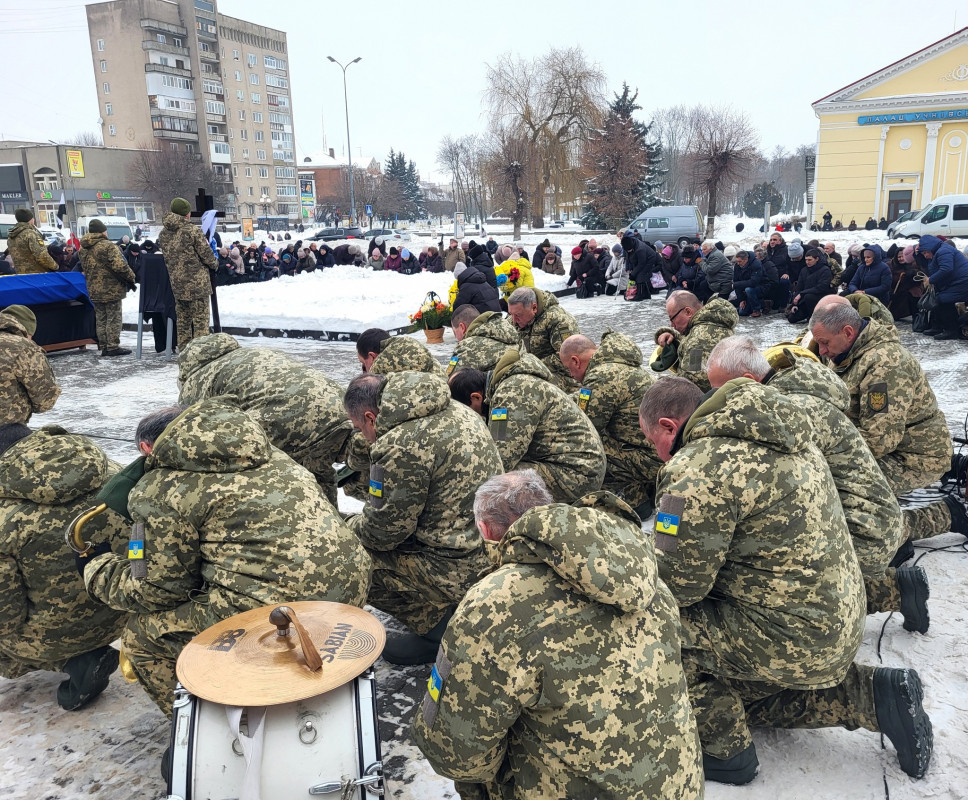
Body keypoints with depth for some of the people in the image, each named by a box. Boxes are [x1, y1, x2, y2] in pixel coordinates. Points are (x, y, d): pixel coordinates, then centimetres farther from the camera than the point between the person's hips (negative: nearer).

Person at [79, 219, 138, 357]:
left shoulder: (84, 248, 10)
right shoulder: (107, 246, -16)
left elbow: (84, 269, 18)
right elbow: (120, 266, -22)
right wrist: (131, 278, -9)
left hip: (94, 290, 7)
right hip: (111, 289, -7)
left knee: (100, 319, 13)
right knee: (113, 319, 0)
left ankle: (103, 347, 17)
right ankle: (113, 346, 2)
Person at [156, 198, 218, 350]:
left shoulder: (163, 235, 7)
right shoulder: (193, 230, -13)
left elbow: (167, 257, 13)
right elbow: (206, 254, -10)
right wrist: (215, 264, 10)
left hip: (177, 285, 6)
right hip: (197, 283, -6)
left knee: (182, 321, 15)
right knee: (200, 321, -1)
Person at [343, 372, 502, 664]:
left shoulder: (400, 446, -21)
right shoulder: (454, 410, 7)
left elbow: (384, 531, -13)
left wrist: (350, 527, 8)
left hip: (462, 571, -9)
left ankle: (437, 625, 4)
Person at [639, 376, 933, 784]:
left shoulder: (699, 471, -25)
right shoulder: (776, 435, 5)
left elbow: (674, 586, -19)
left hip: (793, 639, -10)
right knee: (741, 694, 28)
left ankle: (723, 750, 7)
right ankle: (875, 695, 20)